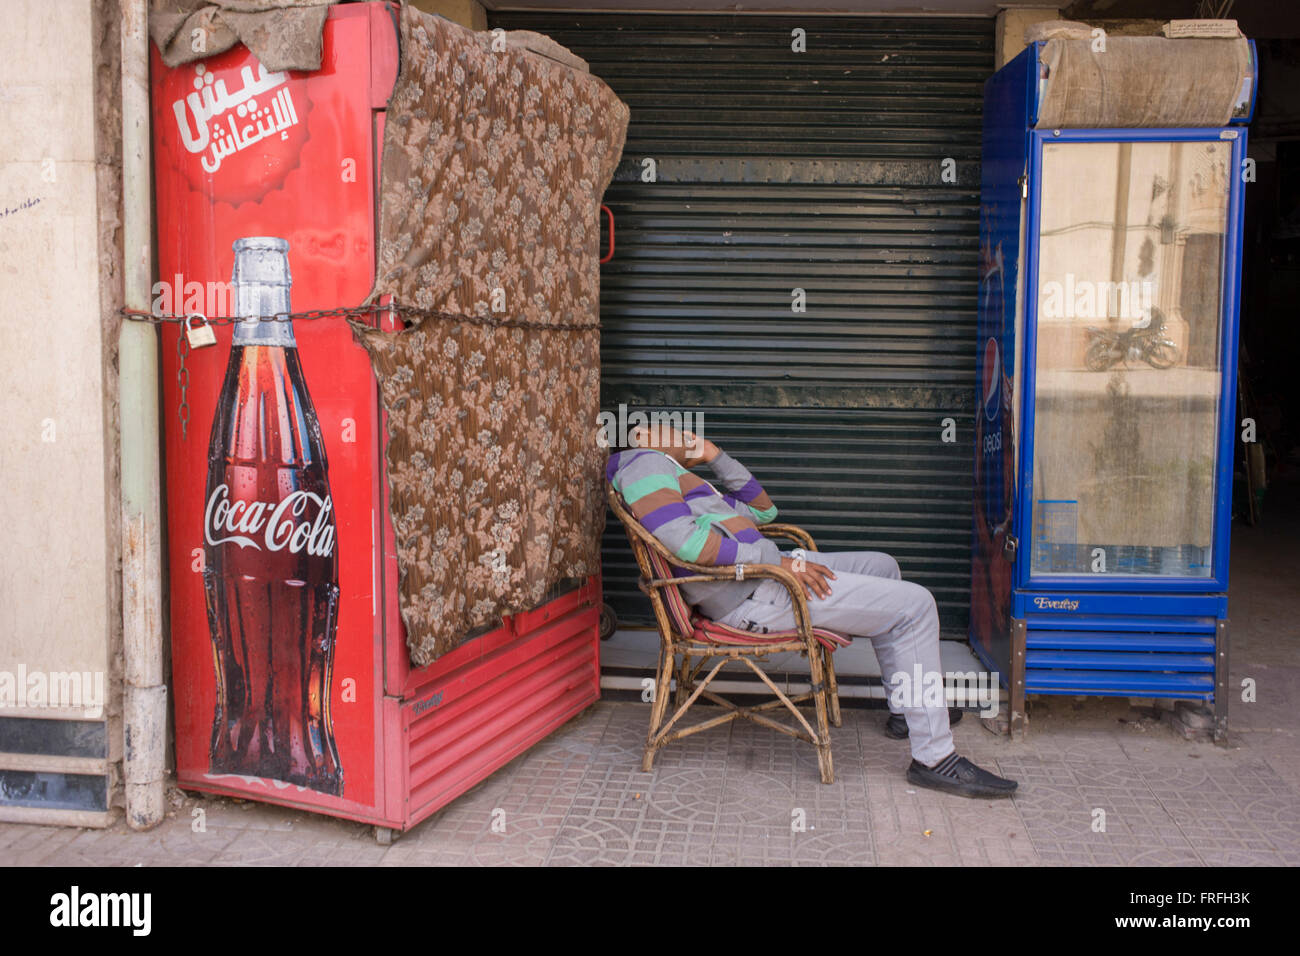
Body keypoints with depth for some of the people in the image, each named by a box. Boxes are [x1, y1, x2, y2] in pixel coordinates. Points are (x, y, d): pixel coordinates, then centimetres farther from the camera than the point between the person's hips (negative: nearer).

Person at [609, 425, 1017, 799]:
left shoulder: (675, 475, 25)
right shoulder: (644, 463, -8)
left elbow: (763, 510, 26)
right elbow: (684, 541, -24)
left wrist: (715, 456, 16)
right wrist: (779, 561, -22)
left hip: (763, 569, 11)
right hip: (749, 596, -11)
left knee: (881, 566, 26)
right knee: (914, 605, -11)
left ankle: (906, 709, 30)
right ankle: (934, 758, -8)